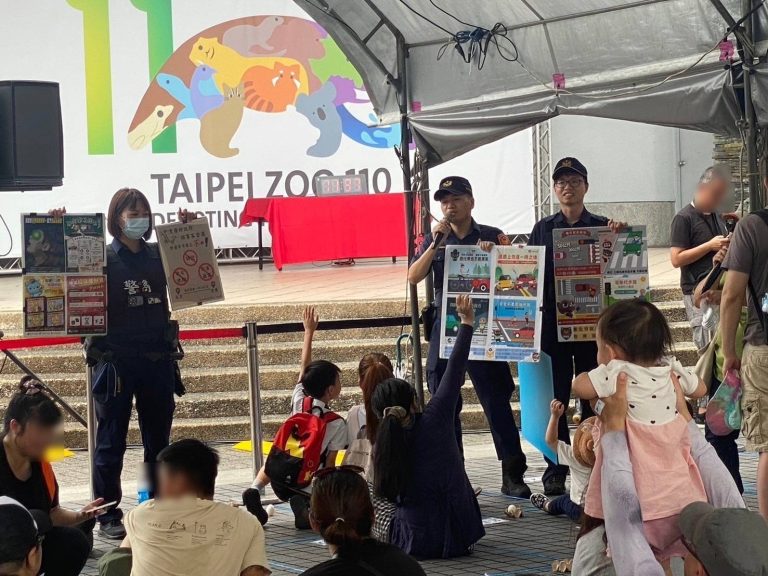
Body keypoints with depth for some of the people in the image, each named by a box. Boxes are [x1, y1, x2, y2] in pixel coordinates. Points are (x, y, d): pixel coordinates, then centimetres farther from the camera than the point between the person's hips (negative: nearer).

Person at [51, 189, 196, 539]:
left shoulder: (159, 255, 8)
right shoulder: (102, 258, -4)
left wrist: (189, 230, 6)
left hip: (158, 359, 4)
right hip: (116, 362, -4)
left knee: (158, 439, 12)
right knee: (111, 441, 2)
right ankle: (108, 517, 9)